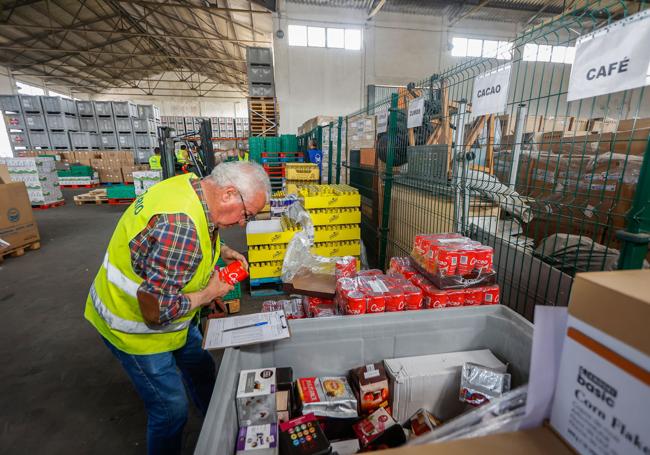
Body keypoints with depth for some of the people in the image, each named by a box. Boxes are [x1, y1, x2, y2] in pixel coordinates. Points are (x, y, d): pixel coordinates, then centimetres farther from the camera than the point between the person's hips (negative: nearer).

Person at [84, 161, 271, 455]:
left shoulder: (192, 185, -10)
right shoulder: (182, 227, -39)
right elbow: (156, 312, -33)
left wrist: (221, 251, -4)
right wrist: (210, 293, -20)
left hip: (164, 306, 9)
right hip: (135, 326, -9)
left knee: (200, 365, 24)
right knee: (171, 410, 6)